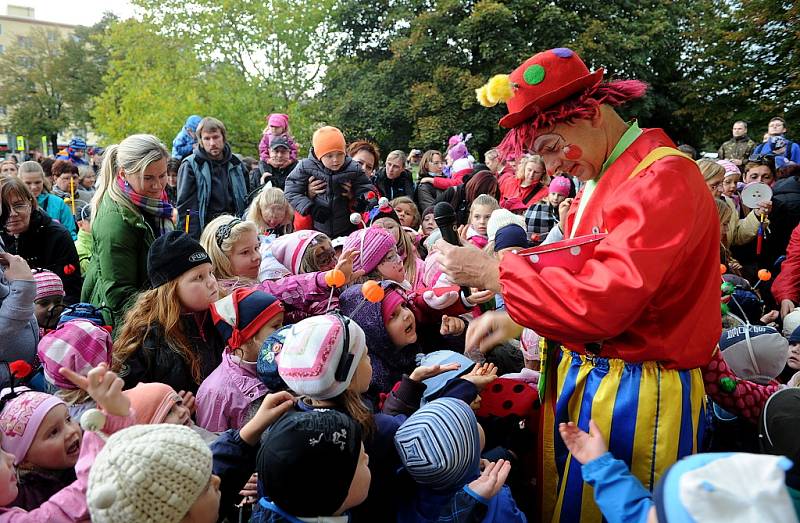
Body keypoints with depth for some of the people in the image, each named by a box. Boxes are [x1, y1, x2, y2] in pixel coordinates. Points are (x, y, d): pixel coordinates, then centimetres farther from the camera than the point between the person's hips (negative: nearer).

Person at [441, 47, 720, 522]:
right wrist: (516, 319, 2)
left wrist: (494, 273, -19)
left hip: (636, 390, -8)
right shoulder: (602, 178, 10)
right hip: (578, 376, 9)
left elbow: (601, 303, -28)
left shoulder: (663, 181, -20)